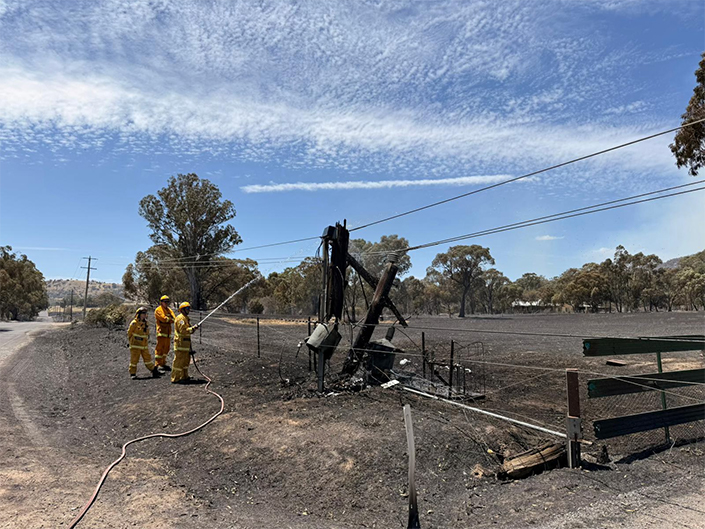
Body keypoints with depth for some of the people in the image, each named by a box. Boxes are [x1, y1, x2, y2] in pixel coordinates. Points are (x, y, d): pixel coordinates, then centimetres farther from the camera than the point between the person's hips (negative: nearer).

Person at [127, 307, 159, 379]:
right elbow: (129, 333, -4)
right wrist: (131, 341, 4)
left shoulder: (145, 323, 10)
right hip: (135, 346, -6)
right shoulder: (134, 323, -11)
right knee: (134, 359, 2)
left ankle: (154, 371, 14)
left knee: (148, 359, 10)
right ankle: (132, 373, 12)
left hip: (144, 346, 6)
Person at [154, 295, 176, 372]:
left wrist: (168, 319, -13)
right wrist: (171, 319, -3)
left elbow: (174, 318, 5)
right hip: (161, 331, -7)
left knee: (166, 348, 12)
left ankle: (163, 364, 21)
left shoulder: (169, 310, 20)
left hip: (168, 333, 7)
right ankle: (158, 365, -8)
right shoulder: (158, 310, -1)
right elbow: (163, 318, -15)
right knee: (160, 348, -9)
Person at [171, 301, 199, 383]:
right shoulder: (180, 318, -14)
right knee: (179, 360, -6)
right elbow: (183, 331, -22)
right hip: (180, 342, -10)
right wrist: (193, 328, -19)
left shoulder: (185, 318, 19)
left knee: (186, 360, 16)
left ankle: (184, 376, 26)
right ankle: (175, 378, 0)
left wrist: (193, 328, 8)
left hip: (186, 343, 11)